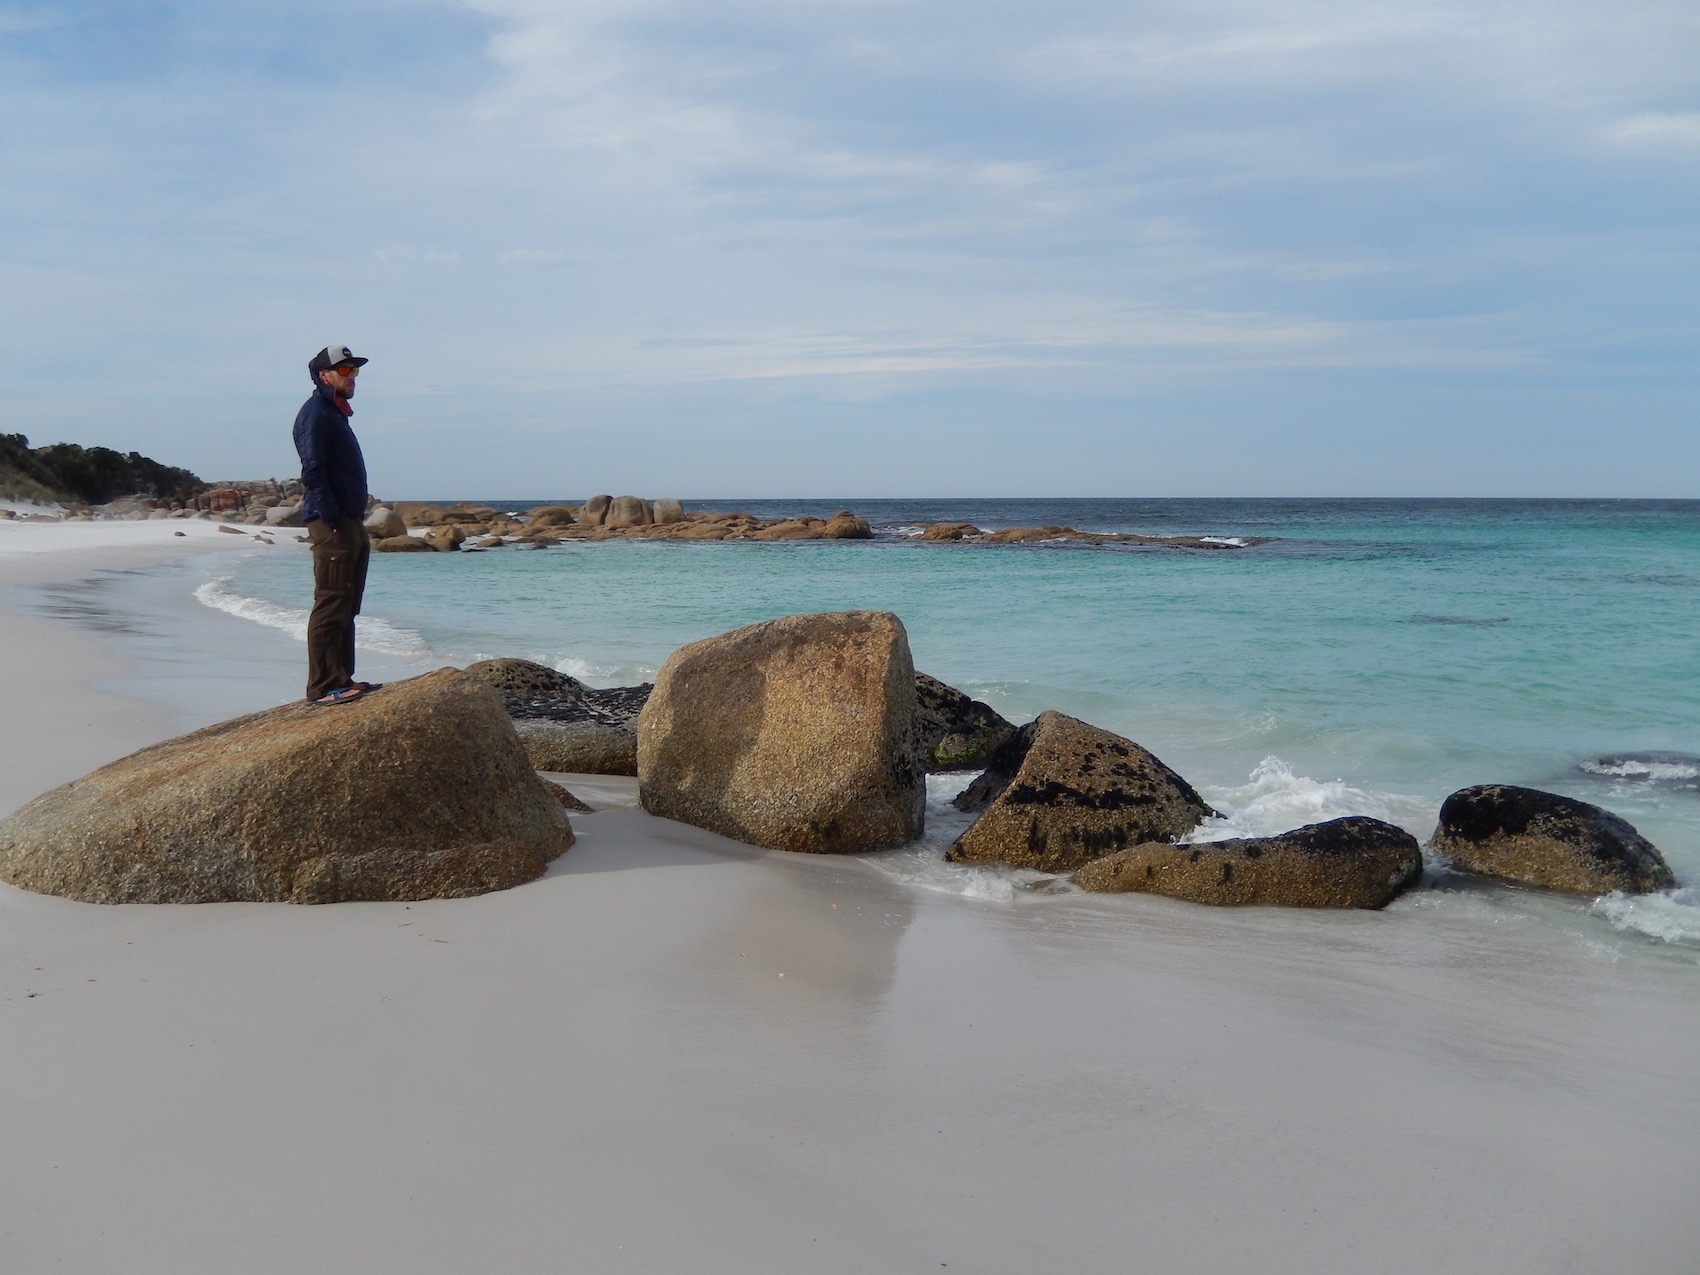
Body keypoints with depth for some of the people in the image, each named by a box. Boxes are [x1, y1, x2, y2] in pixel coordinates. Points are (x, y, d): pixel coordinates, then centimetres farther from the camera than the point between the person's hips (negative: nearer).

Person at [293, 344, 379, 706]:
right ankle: (323, 688, -11)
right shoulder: (315, 414, -8)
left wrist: (357, 526, 18)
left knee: (346, 607, 12)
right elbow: (313, 472, -17)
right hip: (331, 524, -10)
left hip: (349, 523, 11)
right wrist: (333, 521, -22)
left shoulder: (335, 414, 23)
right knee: (331, 606, -11)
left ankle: (342, 679, 17)